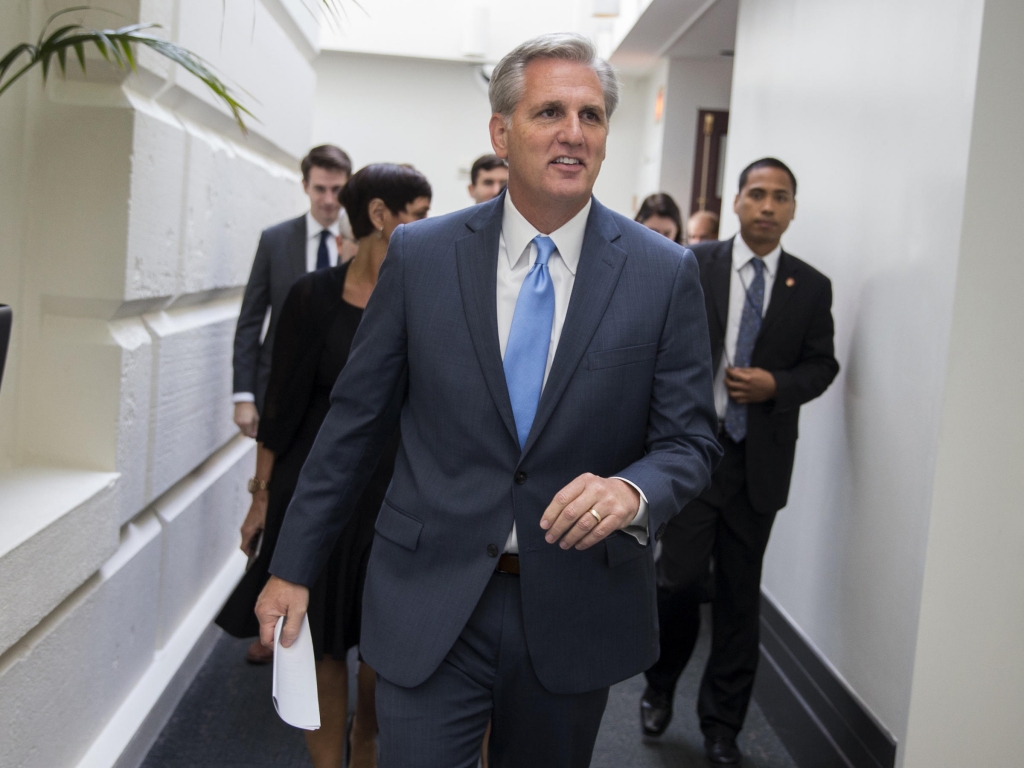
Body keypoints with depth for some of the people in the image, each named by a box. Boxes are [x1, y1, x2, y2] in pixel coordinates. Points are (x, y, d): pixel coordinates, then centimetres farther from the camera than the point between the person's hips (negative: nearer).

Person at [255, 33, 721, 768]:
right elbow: (354, 419, 3)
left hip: (574, 608, 1)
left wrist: (634, 492, -23)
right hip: (431, 603, -1)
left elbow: (690, 439, 0)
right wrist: (294, 566, 5)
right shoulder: (420, 255, -2)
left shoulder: (664, 273, -4)